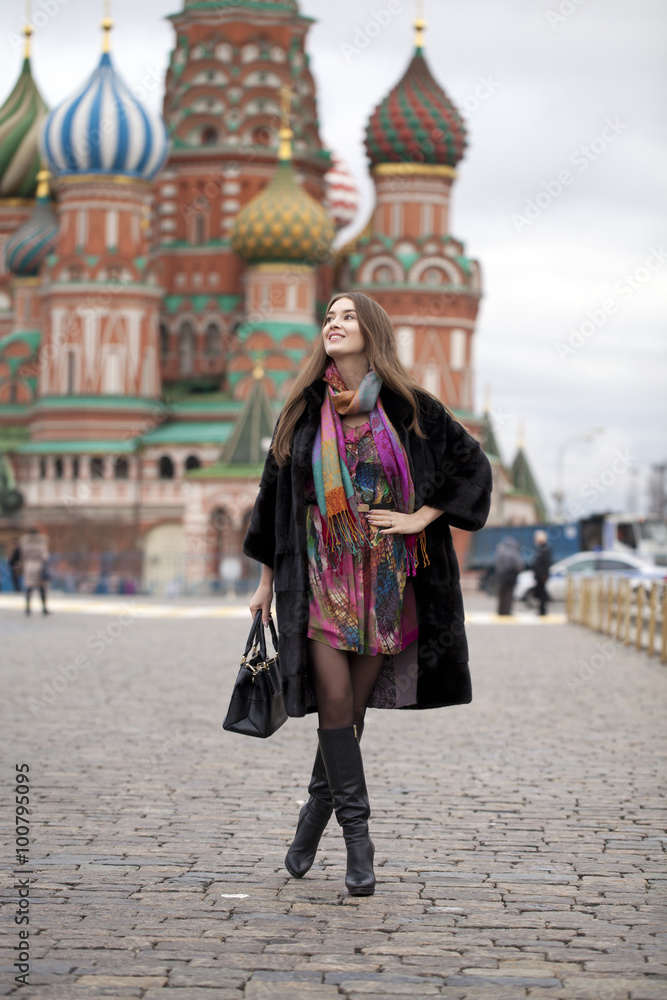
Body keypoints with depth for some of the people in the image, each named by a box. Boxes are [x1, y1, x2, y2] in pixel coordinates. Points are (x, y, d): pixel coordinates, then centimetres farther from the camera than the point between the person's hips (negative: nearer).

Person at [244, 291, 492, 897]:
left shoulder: (408, 407, -2)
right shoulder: (304, 410, 3)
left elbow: (473, 465, 5)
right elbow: (276, 489, 12)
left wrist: (420, 518, -6)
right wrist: (267, 578, 13)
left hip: (385, 577, 0)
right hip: (321, 573, 0)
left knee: (353, 705, 5)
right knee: (334, 699, -11)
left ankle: (319, 808, 26)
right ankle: (356, 831, -4)